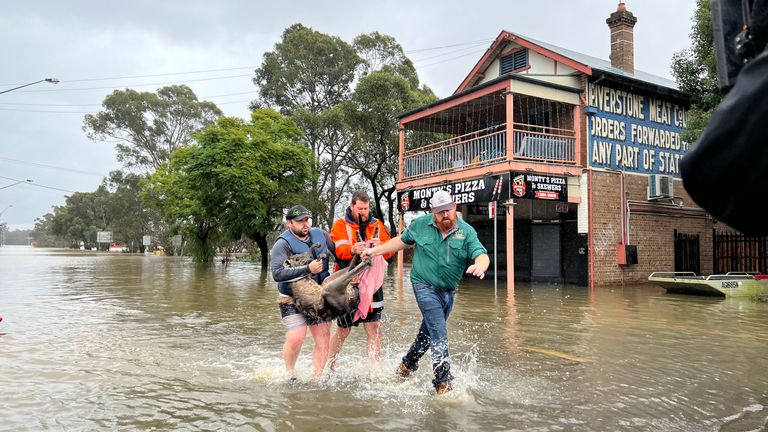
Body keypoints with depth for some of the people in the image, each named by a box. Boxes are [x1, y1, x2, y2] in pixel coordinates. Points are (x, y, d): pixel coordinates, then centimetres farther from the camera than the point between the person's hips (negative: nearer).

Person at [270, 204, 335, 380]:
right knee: (295, 339, -16)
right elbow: (277, 273, -27)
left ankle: (316, 378, 14)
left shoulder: (320, 234, 3)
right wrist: (308, 269, -31)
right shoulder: (283, 243, -14)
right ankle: (290, 374, 12)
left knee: (324, 337, -1)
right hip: (293, 299, -5)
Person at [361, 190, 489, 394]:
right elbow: (402, 241, 12)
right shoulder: (421, 224, -4)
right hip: (425, 286, -3)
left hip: (448, 291, 3)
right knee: (439, 335, -13)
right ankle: (443, 382, -7)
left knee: (428, 333, 18)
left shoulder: (467, 231, -6)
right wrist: (374, 250, 11)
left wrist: (480, 265, -42)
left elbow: (481, 255, -18)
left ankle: (407, 365, 41)